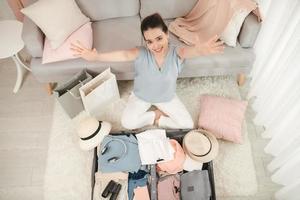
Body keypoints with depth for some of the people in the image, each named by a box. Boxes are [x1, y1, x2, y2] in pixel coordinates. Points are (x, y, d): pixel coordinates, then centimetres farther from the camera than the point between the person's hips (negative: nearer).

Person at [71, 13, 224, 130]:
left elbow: (188, 51, -53)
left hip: (167, 97, 0)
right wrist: (96, 57, -69)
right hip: (141, 96, 1)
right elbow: (123, 54, -48)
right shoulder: (141, 53, -28)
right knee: (127, 123, -13)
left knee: (188, 125, -7)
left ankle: (157, 119, 14)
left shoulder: (176, 53, -29)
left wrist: (200, 50, -81)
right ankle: (158, 114, 8)